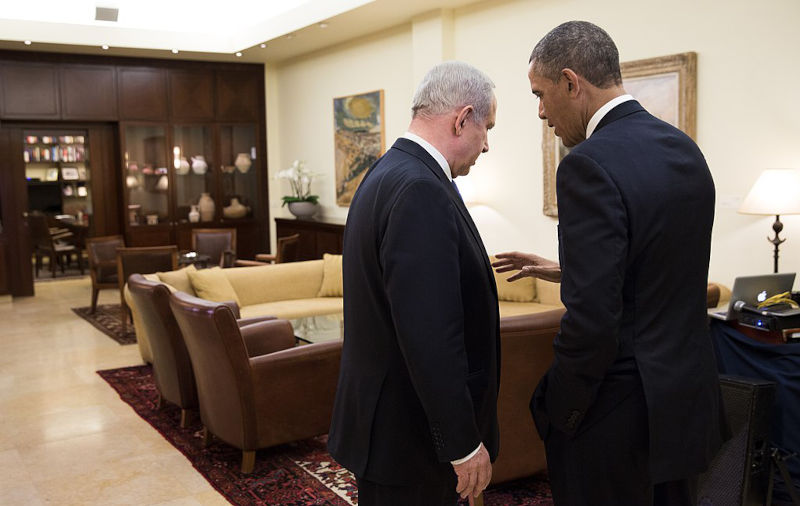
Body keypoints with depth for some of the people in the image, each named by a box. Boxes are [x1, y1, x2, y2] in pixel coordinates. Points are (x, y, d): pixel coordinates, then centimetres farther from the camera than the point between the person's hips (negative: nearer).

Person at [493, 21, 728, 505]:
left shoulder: (591, 164, -22)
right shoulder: (685, 148, 5)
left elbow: (592, 320, -25)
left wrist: (557, 412, -12)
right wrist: (567, 271, 15)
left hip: (620, 413, -8)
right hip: (689, 400, 8)